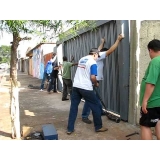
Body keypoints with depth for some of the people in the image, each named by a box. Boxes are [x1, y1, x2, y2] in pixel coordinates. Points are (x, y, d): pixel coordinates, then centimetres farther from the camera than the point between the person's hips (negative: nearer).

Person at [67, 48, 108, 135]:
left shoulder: (81, 59, 15)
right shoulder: (93, 63, -8)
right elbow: (92, 77, -16)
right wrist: (96, 84, 4)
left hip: (76, 86, 7)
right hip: (86, 88, -7)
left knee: (73, 107, 9)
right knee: (96, 106, 9)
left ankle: (70, 129, 12)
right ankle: (98, 127, 18)